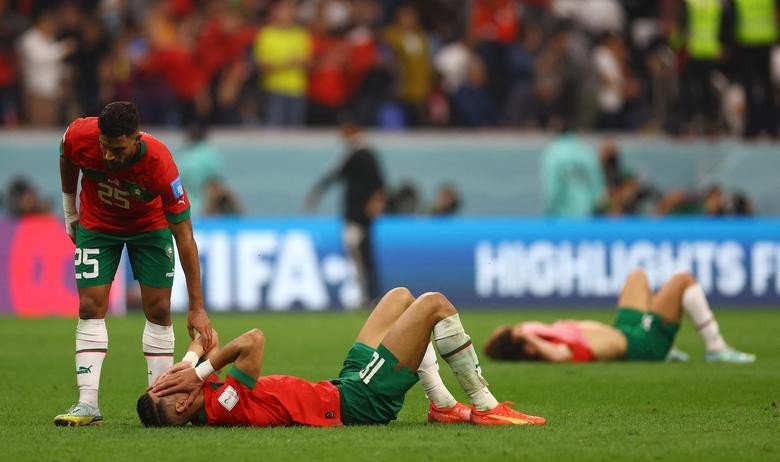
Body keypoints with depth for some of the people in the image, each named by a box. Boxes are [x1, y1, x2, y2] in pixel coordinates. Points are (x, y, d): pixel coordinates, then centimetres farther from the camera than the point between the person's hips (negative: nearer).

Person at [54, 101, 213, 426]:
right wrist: (69, 210, 7)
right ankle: (87, 404, -10)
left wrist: (196, 308, -33)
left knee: (159, 311, -5)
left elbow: (185, 238, -32)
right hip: (96, 225, 1)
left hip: (150, 226, -1)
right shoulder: (80, 136, -33)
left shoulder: (160, 164, -38)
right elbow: (66, 158, -3)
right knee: (90, 309, -8)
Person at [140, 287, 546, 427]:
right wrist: (200, 372, -31)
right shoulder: (223, 406, -29)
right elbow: (253, 341, -40)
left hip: (345, 386, 10)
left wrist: (193, 361, -7)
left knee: (401, 297, 23)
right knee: (434, 304, -8)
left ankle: (442, 405, 21)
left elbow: (201, 344, 12)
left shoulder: (206, 402, -2)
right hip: (357, 401, -10)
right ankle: (484, 407, 3)